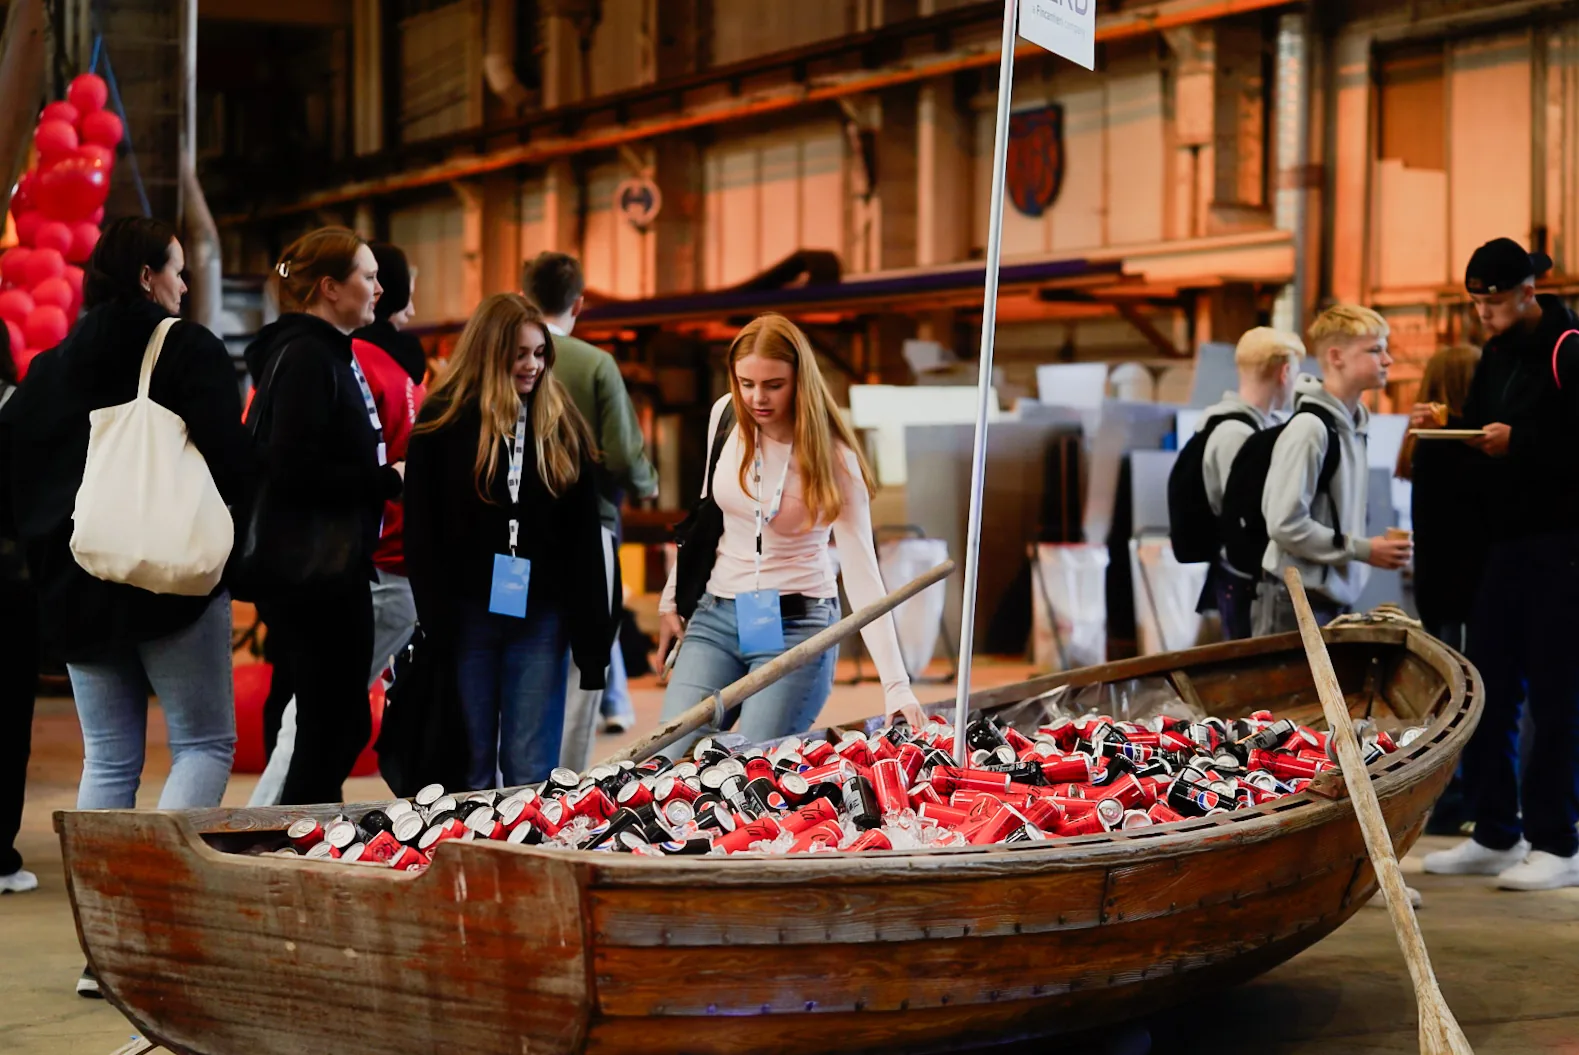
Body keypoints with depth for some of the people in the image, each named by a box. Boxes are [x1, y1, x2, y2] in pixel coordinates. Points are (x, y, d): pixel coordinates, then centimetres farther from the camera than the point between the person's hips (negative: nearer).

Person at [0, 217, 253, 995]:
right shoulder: (188, 350, -6)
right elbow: (231, 460, -13)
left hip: (78, 585, 5)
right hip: (175, 580, -5)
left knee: (108, 758, 10)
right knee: (205, 740, 4)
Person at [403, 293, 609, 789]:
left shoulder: (562, 426, 7)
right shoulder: (444, 422, 1)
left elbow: (584, 538, 6)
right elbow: (421, 532, -1)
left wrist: (591, 635, 1)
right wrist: (436, 618, -10)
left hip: (541, 617, 1)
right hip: (468, 614, -1)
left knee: (531, 772, 1)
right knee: (471, 769, 6)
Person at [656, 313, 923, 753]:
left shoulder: (833, 459, -13)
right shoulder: (725, 415, -1)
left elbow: (862, 574, -18)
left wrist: (896, 687, -24)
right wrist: (672, 597, 19)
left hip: (797, 624, -4)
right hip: (715, 617, 4)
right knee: (670, 758, -7)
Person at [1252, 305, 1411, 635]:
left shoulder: (1354, 425, 10)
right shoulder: (1309, 428, -15)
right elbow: (1285, 524, -19)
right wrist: (1364, 550, -13)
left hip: (1336, 598, 8)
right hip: (1296, 603, -8)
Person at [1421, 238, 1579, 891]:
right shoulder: (1497, 354, 15)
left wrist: (1519, 442, -22)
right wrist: (1447, 428, 2)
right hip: (1508, 543, 9)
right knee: (1487, 691, 11)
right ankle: (1495, 836, 21)